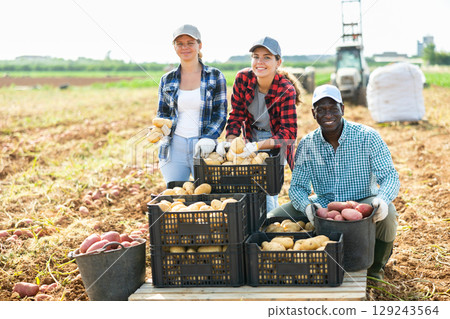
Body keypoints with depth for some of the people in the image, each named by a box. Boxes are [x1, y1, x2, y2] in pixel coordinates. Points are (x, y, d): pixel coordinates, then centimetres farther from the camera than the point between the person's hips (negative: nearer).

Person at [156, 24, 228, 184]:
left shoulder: (215, 76, 4)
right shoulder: (167, 80, 10)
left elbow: (221, 114, 1)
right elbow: (162, 114, 16)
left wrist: (208, 138, -16)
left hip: (203, 147, -2)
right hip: (174, 146, 2)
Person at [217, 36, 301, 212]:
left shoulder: (286, 90, -25)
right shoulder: (243, 78, -15)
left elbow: (288, 133, -28)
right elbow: (236, 115, -7)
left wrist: (256, 146, -40)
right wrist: (229, 141, -24)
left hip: (276, 143, -4)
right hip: (253, 137, 4)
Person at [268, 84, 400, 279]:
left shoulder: (367, 137, -9)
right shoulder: (306, 144, -1)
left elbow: (389, 176, -13)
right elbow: (297, 187, -2)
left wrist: (383, 199, -38)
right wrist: (306, 206, -28)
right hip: (323, 206, 3)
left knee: (386, 214, -36)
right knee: (273, 219, -16)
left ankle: (376, 267, -3)